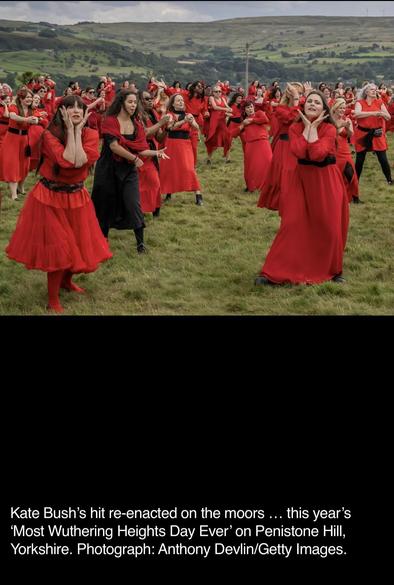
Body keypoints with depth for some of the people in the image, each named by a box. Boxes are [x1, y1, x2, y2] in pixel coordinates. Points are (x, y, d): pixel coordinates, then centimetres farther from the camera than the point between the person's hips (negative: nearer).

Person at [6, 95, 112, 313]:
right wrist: (70, 129, -20)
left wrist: (77, 130, -17)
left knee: (79, 244, 14)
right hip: (50, 197, -4)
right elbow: (67, 161, -29)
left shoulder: (91, 134, -5)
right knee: (57, 248, -4)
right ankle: (53, 300, 12)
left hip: (77, 197, 4)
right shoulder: (50, 134, -14)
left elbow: (81, 161, -22)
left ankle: (66, 281, 44)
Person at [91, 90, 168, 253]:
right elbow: (113, 146, -20)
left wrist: (155, 153, -17)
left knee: (134, 204, -8)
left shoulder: (136, 124, 5)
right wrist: (134, 158, -19)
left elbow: (140, 149, 1)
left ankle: (140, 242, -1)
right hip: (109, 168, -3)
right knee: (106, 204, 8)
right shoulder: (110, 121, -10)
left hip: (129, 170, 3)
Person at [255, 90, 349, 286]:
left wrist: (313, 127, -18)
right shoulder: (295, 128, -2)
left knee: (329, 227, 1)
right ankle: (274, 273, -1)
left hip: (327, 181, -2)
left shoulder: (329, 129, -10)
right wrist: (307, 126, -14)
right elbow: (299, 152, -21)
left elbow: (317, 154, -26)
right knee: (291, 224, -3)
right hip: (302, 179, 2)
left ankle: (333, 270, 22)